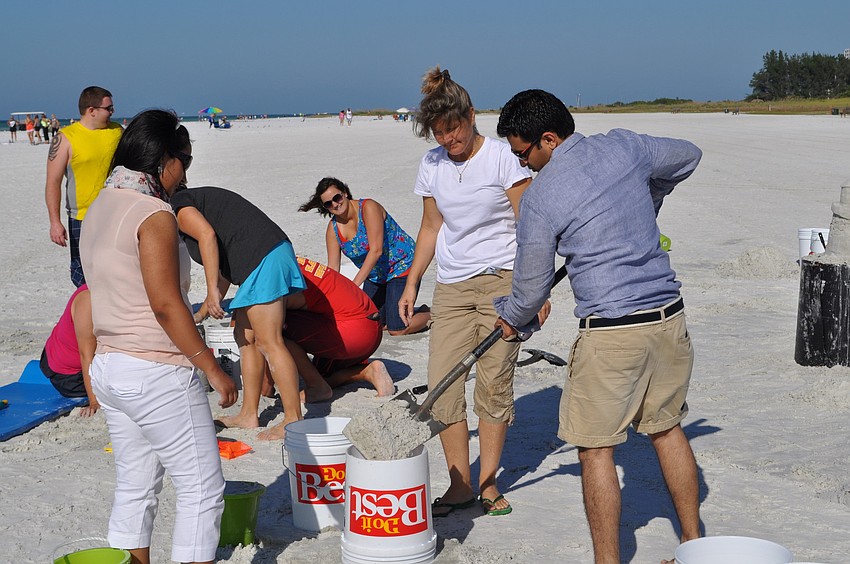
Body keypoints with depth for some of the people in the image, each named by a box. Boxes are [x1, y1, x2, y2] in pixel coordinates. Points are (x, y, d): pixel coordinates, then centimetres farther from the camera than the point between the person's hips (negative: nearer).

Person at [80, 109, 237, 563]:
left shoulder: (100, 208, 11)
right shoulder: (153, 213, -16)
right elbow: (166, 304, -21)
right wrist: (212, 367, -15)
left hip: (108, 367, 9)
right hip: (156, 374, -9)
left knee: (135, 488, 16)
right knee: (201, 488, 0)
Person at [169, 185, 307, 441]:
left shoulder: (177, 207, 4)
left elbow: (207, 235, -16)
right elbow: (224, 268, 34)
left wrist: (212, 290, -17)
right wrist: (200, 315, 40)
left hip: (262, 258, -10)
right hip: (273, 253, 10)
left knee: (268, 342, -10)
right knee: (245, 336, 15)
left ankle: (294, 419, -10)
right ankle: (248, 415, 18)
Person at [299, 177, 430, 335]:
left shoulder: (368, 207, -23)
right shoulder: (333, 228, -5)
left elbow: (376, 250, -31)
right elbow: (333, 269, -4)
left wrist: (354, 285, -35)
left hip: (402, 266, -7)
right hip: (375, 275, 7)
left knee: (396, 330, -12)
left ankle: (428, 314, 17)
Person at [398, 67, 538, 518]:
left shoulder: (502, 157, -7)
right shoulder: (432, 165, 8)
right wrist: (411, 283, 15)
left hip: (500, 280, -5)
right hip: (452, 287, 5)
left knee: (494, 384, -3)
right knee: (442, 386, -3)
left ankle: (488, 482, 9)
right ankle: (460, 485, 5)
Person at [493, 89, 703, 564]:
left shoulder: (540, 197, -9)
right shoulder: (624, 146, 5)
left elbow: (532, 287, 1)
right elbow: (689, 155, 25)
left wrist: (510, 318, 22)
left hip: (610, 332, -7)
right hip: (669, 315, 7)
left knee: (596, 449, 4)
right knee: (667, 428, 20)